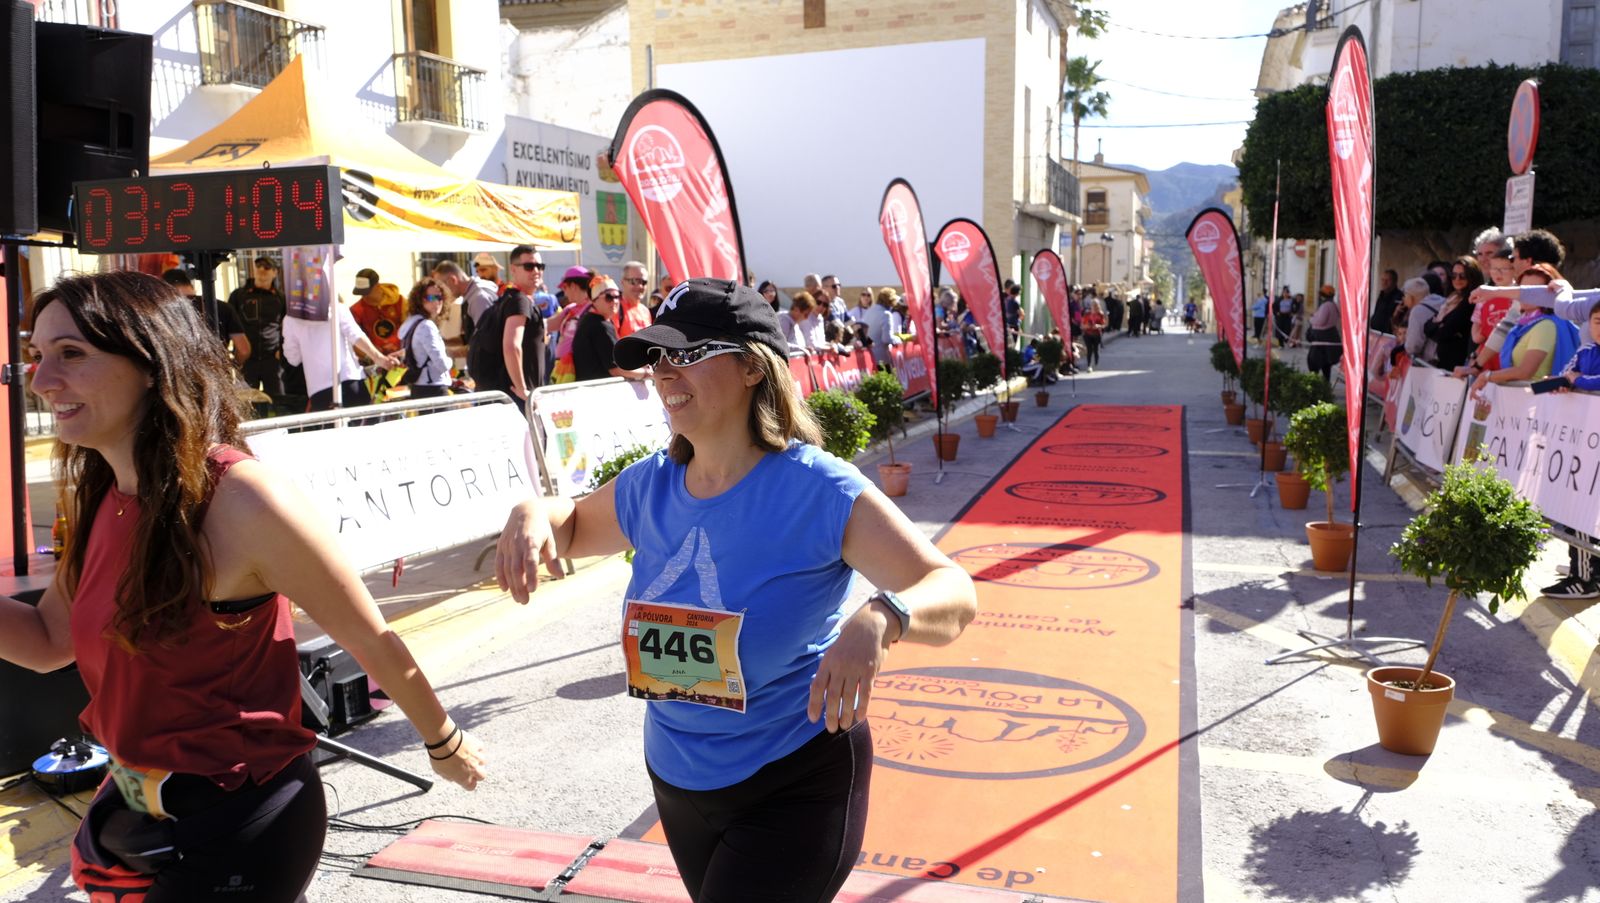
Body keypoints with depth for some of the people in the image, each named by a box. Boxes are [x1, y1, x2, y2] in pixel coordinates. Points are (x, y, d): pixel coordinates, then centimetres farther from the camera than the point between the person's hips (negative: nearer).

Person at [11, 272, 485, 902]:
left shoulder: (242, 500, -25)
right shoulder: (103, 498, -1)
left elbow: (371, 641, -15)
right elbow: (49, 640, 11)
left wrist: (444, 744, -3)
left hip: (239, 824, -7)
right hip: (135, 808, 8)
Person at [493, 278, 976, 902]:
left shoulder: (817, 489, -22)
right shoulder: (650, 486, -4)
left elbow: (954, 594, -24)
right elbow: (574, 525, 16)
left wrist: (878, 619, -46)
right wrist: (533, 513, -8)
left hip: (796, 785, -6)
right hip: (678, 777, 7)